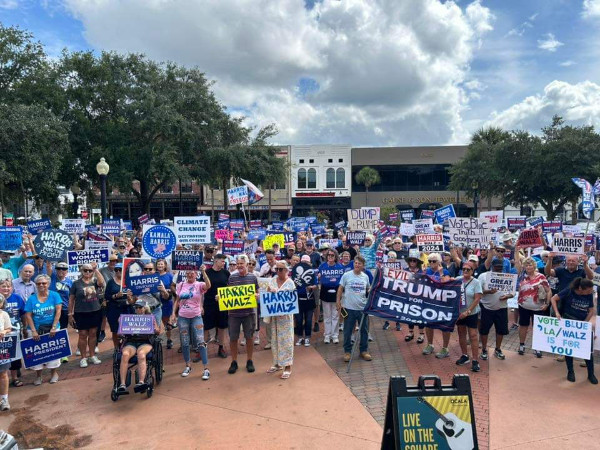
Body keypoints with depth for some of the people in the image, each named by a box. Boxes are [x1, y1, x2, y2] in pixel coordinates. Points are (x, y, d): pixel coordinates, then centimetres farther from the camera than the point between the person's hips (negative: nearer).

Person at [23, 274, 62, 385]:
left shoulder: (54, 295, -3)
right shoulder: (32, 298, 0)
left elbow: (58, 312, -8)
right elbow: (28, 315, -3)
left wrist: (54, 327, -15)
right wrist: (33, 331, -11)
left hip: (51, 328, -1)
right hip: (36, 329, 1)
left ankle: (54, 373, 22)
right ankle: (38, 375, 21)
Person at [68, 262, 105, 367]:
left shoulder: (95, 282, 2)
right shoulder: (76, 284, -1)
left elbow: (101, 282, -22)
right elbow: (71, 299, 1)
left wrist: (96, 269, -24)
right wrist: (70, 314, -1)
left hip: (95, 312, 2)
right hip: (81, 313, -2)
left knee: (92, 334, 10)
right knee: (83, 335, 3)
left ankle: (92, 356, 22)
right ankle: (83, 358, 14)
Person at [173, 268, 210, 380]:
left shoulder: (199, 285, -6)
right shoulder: (181, 285, 4)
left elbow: (208, 286, -29)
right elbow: (177, 301, 11)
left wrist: (203, 272, -35)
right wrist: (174, 313, 3)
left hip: (196, 317, -3)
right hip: (182, 317, 3)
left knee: (200, 343, -7)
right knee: (184, 343, 10)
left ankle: (206, 369, 0)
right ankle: (187, 366, 28)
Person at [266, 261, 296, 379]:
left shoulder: (290, 283, -6)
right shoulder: (272, 281, 6)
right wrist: (269, 291, -12)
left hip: (285, 315, -4)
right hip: (273, 314, 5)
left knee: (286, 339, -1)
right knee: (274, 339, 12)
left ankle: (287, 366, 6)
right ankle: (277, 363, 26)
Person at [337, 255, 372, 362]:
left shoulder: (365, 277, 4)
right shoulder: (346, 275, -5)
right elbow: (340, 289, 0)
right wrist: (338, 301, -5)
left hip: (363, 308, 3)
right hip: (349, 308, -3)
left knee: (364, 331, 12)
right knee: (347, 331, 6)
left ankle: (364, 351, 27)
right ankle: (347, 351, 20)